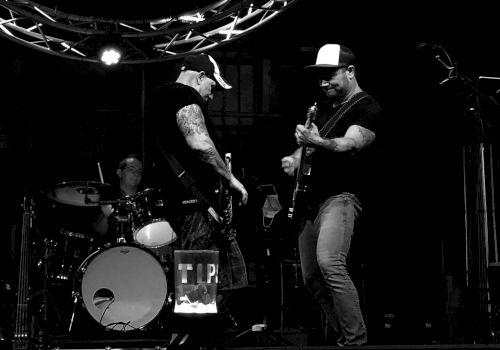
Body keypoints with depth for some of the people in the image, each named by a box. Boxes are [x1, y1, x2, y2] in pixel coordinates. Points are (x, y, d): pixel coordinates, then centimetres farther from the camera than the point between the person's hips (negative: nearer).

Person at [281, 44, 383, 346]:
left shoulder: (367, 107, -5)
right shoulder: (326, 107, 20)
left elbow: (350, 144, -21)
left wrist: (317, 143, -40)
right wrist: (296, 157, 1)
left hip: (342, 196, -9)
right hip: (313, 199, 9)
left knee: (330, 264, -29)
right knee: (312, 278, 10)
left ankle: (356, 341, -26)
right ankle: (335, 336, 24)